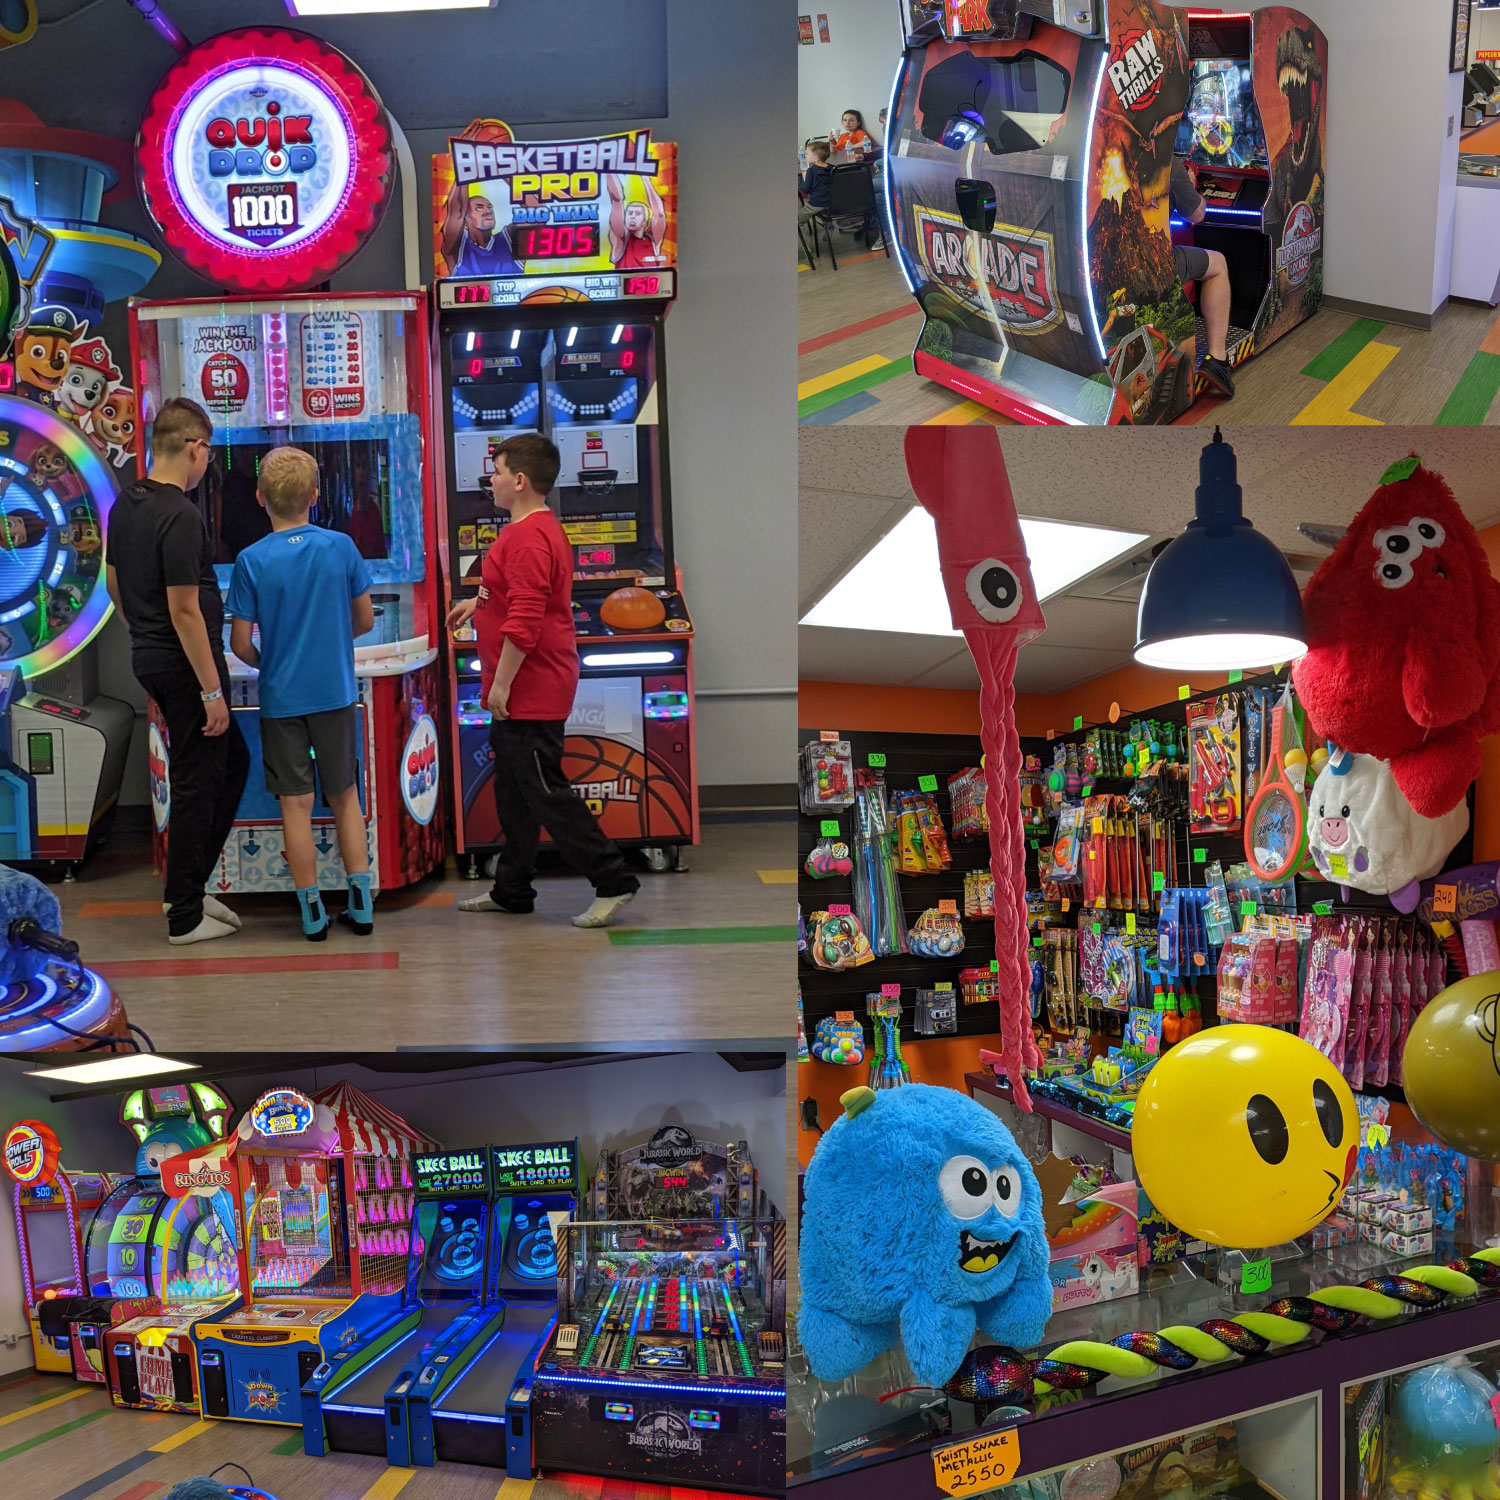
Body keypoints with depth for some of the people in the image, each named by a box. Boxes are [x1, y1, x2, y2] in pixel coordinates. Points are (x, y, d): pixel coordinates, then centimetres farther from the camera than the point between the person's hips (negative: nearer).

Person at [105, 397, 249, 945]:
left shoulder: (124, 505, 8)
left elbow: (113, 583, 18)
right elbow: (185, 611, -22)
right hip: (186, 665, -9)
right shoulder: (181, 517, -21)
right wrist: (213, 692, -19)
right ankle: (185, 916, 12)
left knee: (232, 761, 20)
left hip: (150, 657, 10)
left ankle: (189, 885, 24)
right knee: (197, 782, 1)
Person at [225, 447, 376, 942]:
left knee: (296, 804, 6)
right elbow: (365, 620, 2)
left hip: (281, 698, -1)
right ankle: (361, 904, 15)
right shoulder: (341, 547, -6)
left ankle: (313, 912, 13)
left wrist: (267, 663, 13)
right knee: (345, 796, 13)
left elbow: (241, 645, -8)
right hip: (336, 692, 2)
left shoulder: (251, 560, -9)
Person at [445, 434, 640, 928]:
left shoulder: (529, 537, -20)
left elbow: (525, 621, -27)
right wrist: (478, 602, 26)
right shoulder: (540, 529, 15)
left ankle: (612, 880, 3)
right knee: (514, 791, 16)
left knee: (544, 790, -5)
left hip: (529, 691, -11)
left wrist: (501, 683, -22)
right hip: (524, 692, 11)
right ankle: (511, 891, 26)